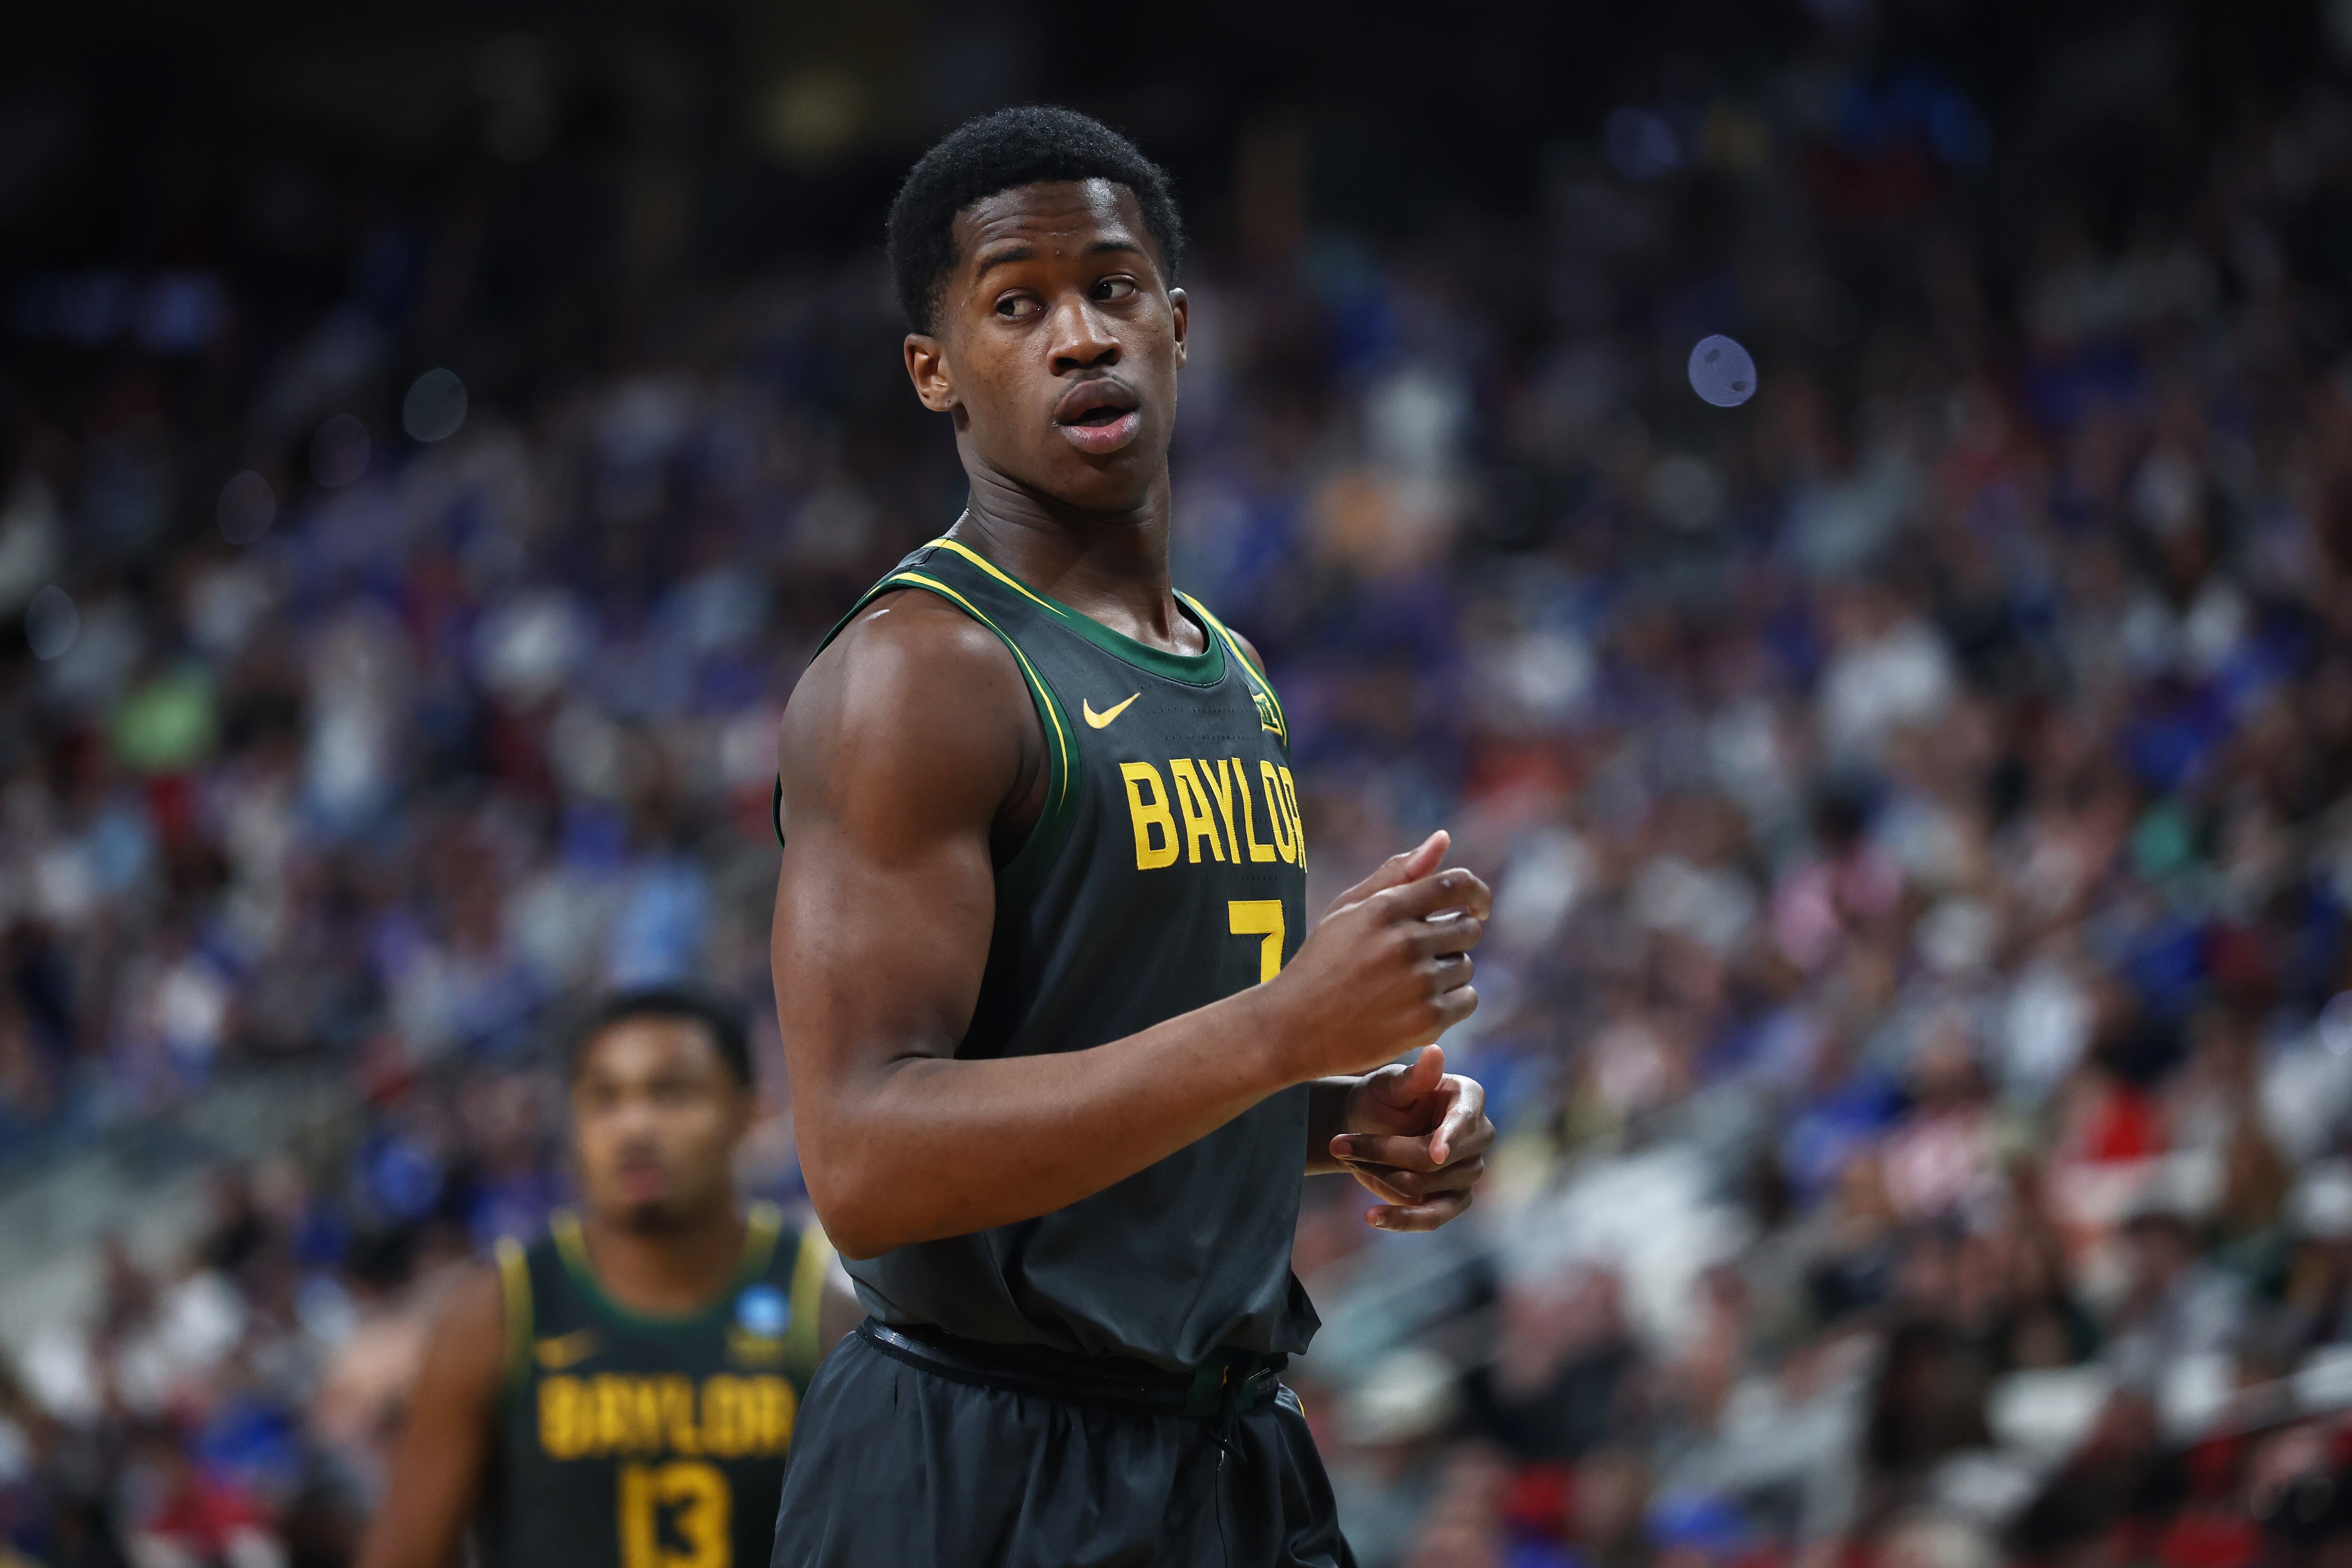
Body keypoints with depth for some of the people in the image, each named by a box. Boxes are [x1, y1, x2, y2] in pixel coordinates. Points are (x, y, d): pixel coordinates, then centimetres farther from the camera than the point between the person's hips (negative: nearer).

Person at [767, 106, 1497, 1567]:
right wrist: (1281, 1029, -28)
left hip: (1235, 1450, 8)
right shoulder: (914, 671, -14)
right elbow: (865, 1165, -24)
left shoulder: (1232, 673, 14)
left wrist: (1344, 1121, 5)